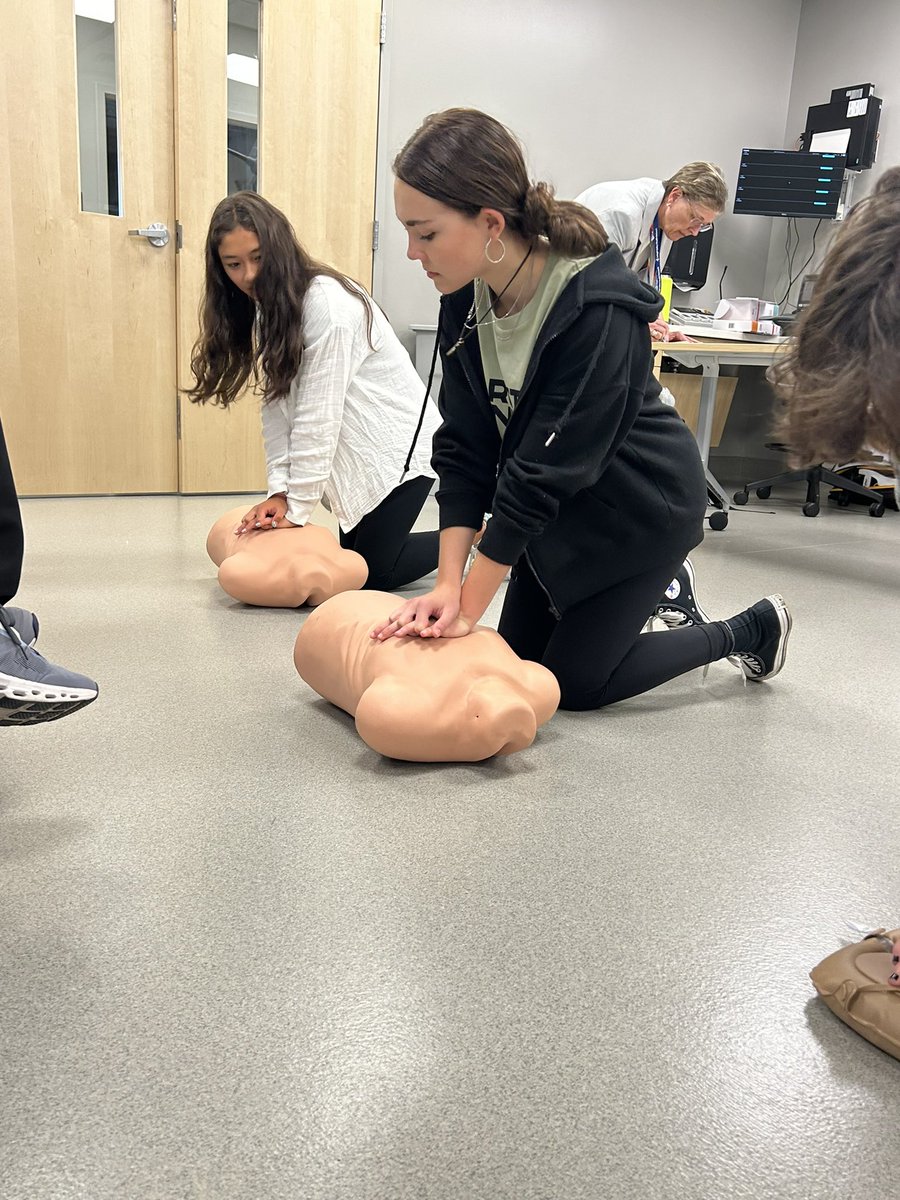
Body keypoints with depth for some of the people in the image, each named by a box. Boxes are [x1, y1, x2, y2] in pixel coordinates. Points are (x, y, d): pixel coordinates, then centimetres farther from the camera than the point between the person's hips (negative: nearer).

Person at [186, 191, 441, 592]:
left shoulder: (326, 302, -23)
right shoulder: (267, 309, 6)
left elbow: (318, 415, -24)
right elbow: (276, 406, 0)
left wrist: (298, 507, -20)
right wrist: (279, 490, -11)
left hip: (398, 443, -8)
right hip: (356, 450, 9)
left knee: (371, 571, -9)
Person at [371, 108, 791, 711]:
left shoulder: (597, 314, -33)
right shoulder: (466, 297, -12)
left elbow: (545, 471, -31)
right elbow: (464, 446, -12)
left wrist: (469, 606, -25)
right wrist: (448, 585, -19)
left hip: (639, 507, -6)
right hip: (557, 509, 7)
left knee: (573, 682, 0)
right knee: (517, 661, 12)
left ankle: (753, 629, 20)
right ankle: (656, 593, 34)